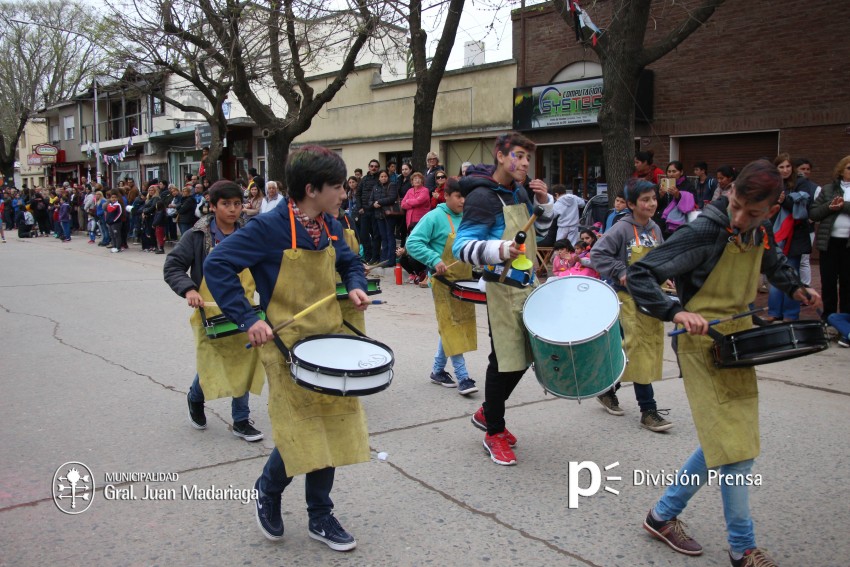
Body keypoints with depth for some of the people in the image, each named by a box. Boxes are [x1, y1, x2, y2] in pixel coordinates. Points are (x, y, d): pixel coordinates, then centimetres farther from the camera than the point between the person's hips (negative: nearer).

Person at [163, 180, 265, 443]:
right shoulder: (197, 236, -7)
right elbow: (172, 267, -6)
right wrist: (188, 289, -22)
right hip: (210, 314, -3)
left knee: (243, 363, 6)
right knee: (210, 366, 0)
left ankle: (241, 420, 20)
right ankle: (195, 398, 35)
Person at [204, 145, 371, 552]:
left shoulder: (330, 226, 4)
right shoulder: (269, 227, -17)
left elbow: (349, 262, 22)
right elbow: (217, 264, -19)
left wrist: (355, 286, 0)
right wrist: (247, 319, -24)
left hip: (330, 342, 7)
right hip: (287, 346, -7)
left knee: (331, 429, 10)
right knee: (303, 433, -7)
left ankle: (320, 517, 26)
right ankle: (267, 491, 25)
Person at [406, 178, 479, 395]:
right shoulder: (434, 217, -10)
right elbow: (413, 243, -15)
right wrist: (435, 260, -25)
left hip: (464, 281, 7)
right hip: (444, 281, -7)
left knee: (449, 327, 12)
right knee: (452, 326, -8)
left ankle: (438, 371, 25)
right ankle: (463, 377, -7)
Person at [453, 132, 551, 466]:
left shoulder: (519, 192, 11)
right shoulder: (482, 196, -16)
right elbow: (462, 246, -23)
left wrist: (543, 199, 6)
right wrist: (499, 250, -41)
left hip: (527, 286, 9)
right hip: (502, 290, -9)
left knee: (522, 357, 15)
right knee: (506, 361, -3)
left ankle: (487, 413, 33)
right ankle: (494, 433, 14)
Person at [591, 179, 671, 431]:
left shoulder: (655, 229, 9)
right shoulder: (623, 228, -10)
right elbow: (598, 253, -14)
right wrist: (620, 272, -19)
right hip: (629, 296, -7)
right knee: (640, 350, -7)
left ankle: (608, 390, 31)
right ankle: (648, 411, -3)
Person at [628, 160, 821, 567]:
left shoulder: (761, 232, 0)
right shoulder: (705, 232, -22)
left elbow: (773, 263, 25)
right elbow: (638, 275, -24)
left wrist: (795, 288, 7)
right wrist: (676, 312, -37)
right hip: (703, 344, -8)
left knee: (725, 442, 13)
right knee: (733, 446, -6)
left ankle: (664, 515, 27)